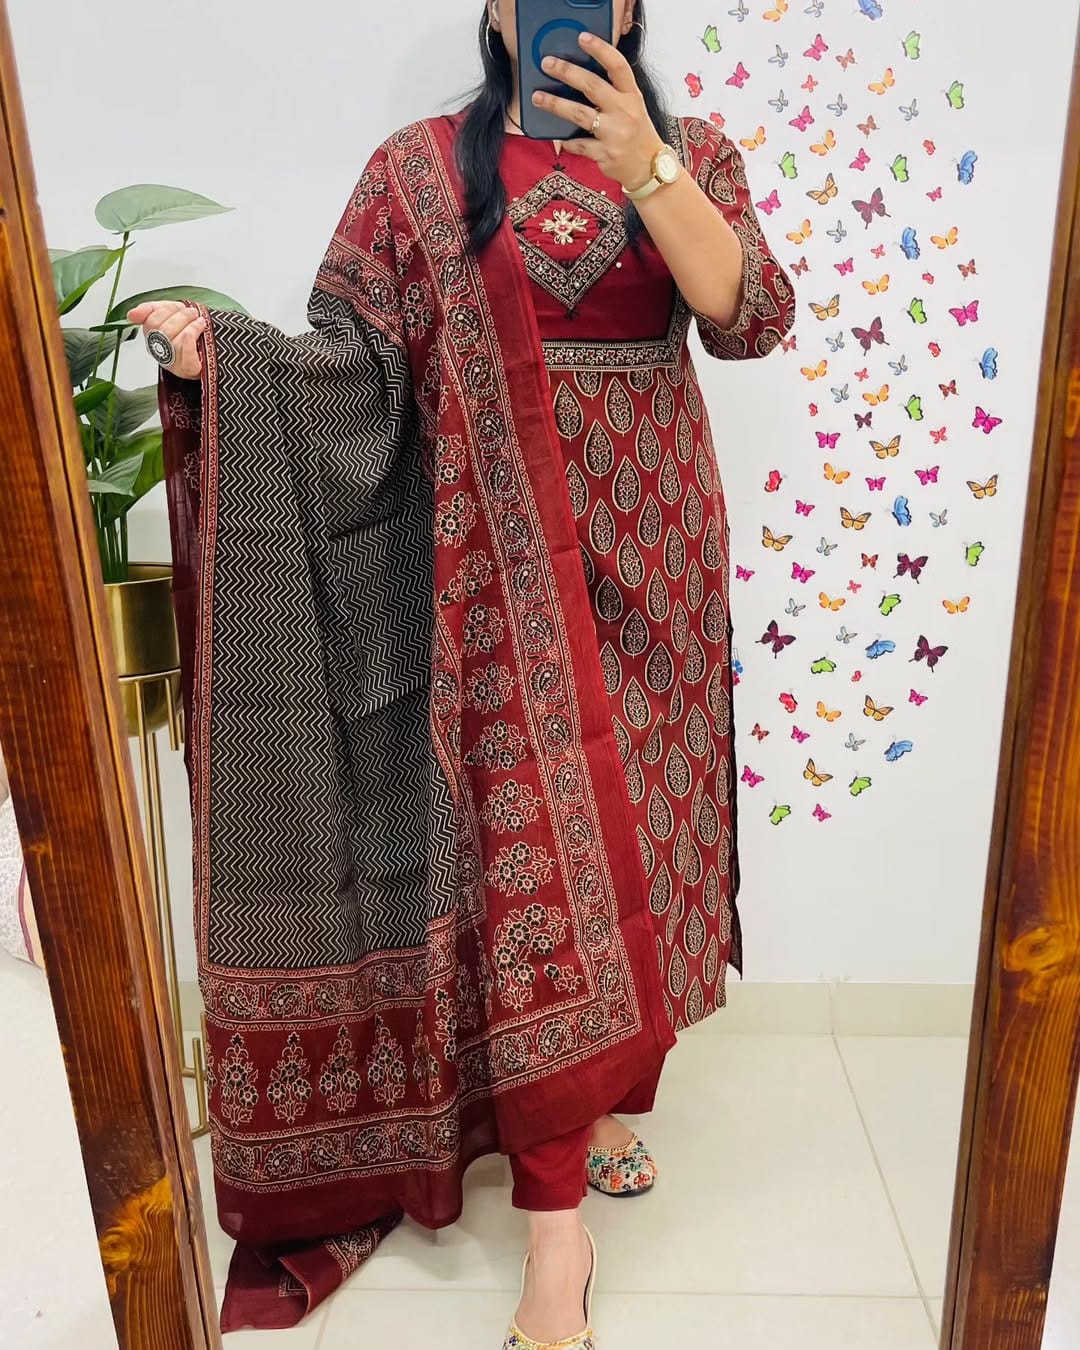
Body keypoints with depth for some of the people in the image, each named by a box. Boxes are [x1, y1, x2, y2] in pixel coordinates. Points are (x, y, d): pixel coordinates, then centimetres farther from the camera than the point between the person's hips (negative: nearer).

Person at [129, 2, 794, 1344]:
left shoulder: (693, 153, 10)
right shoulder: (420, 167, 6)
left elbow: (750, 318, -5)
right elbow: (353, 357, -1)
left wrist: (646, 171, -16)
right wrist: (217, 345, -18)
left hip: (647, 555, 3)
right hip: (498, 570, -2)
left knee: (633, 831, 9)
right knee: (525, 855, -5)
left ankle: (606, 1095, 34)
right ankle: (555, 1224, 8)